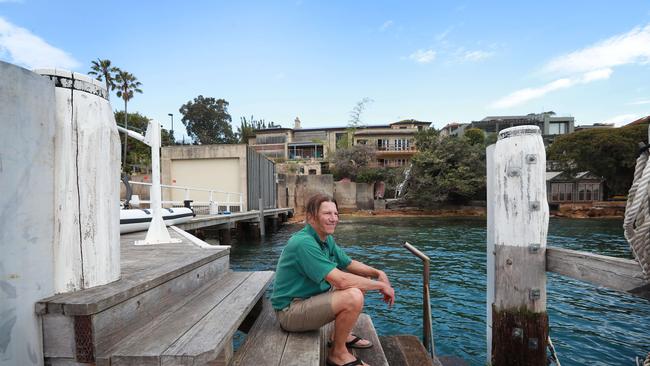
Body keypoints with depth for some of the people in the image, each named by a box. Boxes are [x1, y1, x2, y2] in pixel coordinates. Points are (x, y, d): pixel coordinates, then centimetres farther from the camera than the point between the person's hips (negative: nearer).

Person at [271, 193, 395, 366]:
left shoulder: (327, 239, 3)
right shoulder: (304, 243, -28)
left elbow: (350, 264, 12)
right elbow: (340, 281, -32)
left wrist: (377, 273, -6)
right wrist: (381, 285, -20)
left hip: (311, 297, 10)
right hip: (290, 311, -10)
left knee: (362, 281, 9)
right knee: (353, 296, -28)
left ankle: (342, 334, 20)